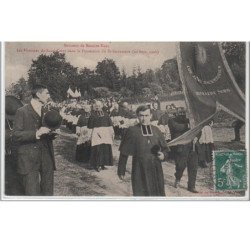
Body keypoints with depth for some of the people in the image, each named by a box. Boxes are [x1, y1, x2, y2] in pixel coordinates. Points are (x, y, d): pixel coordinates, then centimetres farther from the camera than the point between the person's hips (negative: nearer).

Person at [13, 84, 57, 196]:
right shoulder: (22, 112, -2)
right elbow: (16, 136, -9)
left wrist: (52, 133, -1)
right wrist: (36, 133, -22)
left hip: (47, 158, 5)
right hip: (29, 160, -5)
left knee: (48, 193, 8)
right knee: (32, 194, -6)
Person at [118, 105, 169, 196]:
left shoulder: (156, 130, 8)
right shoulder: (132, 131, -3)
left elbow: (165, 149, 15)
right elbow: (124, 153, 0)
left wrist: (163, 155, -8)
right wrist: (121, 171, 2)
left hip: (156, 171, 4)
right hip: (140, 171, -4)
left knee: (158, 195, 7)